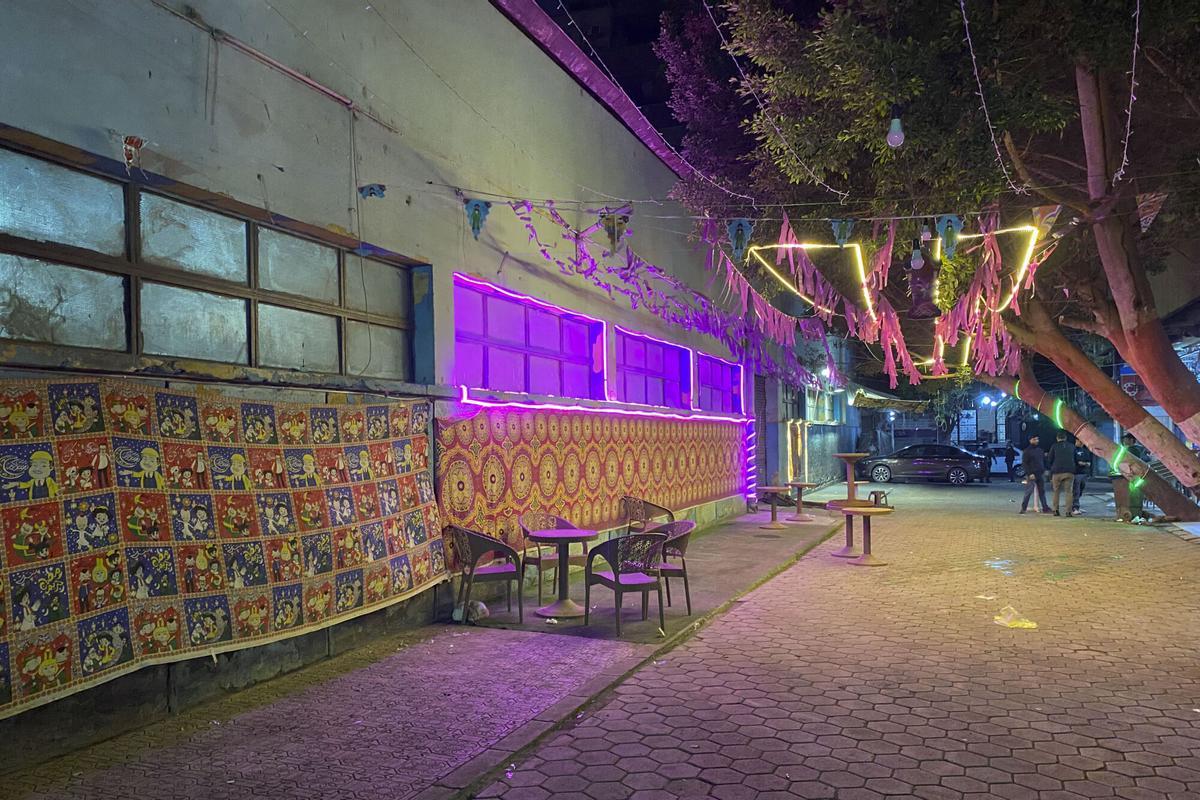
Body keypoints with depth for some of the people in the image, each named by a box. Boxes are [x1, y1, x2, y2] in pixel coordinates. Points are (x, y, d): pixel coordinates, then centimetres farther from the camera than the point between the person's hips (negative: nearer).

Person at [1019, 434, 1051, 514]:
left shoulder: (1040, 450, 14)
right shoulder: (1027, 451, -3)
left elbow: (1044, 461, 19)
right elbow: (1025, 463, -8)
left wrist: (1044, 470, 7)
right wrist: (1029, 474, -15)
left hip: (1040, 474, 6)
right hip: (1031, 475, -6)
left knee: (1042, 492, 9)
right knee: (1028, 492, -7)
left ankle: (1045, 508, 13)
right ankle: (1023, 508, -3)